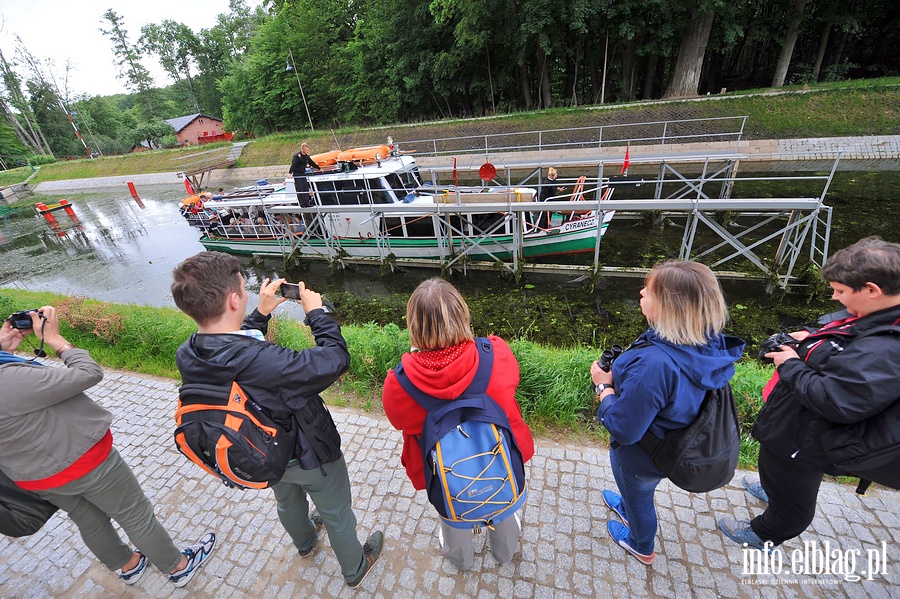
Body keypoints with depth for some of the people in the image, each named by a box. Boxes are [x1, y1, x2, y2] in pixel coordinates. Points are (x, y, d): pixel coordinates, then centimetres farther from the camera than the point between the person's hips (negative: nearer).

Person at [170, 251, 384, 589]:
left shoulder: (187, 357, -21)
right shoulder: (264, 362, -46)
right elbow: (336, 359, -35)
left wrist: (261, 313, -1)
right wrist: (317, 312, -22)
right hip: (309, 456, -6)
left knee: (288, 501, 38)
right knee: (337, 513, 24)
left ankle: (305, 542, 69)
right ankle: (355, 568, 52)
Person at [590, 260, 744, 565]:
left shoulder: (654, 365, -46)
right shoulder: (708, 343, -19)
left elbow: (624, 429, -35)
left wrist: (604, 386, -21)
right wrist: (622, 372, -8)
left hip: (641, 456, -6)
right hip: (675, 444, 7)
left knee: (639, 496, 28)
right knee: (639, 490, 38)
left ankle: (642, 548, 60)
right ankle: (628, 509, 69)